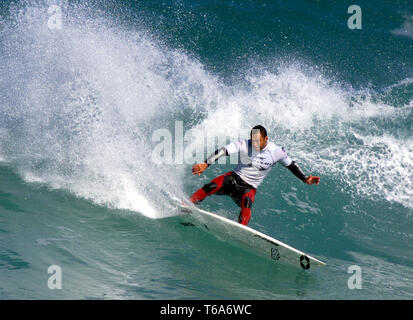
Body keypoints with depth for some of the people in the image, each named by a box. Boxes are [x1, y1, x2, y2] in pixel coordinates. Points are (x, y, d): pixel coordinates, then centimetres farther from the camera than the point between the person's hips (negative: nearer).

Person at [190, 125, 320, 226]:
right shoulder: (244, 145, -13)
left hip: (249, 187, 0)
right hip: (234, 179, 0)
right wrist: (205, 164, -36)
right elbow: (222, 151, -23)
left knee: (247, 200, -36)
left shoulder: (276, 152, -8)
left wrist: (305, 179, 2)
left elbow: (291, 165, 9)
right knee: (212, 186, -27)